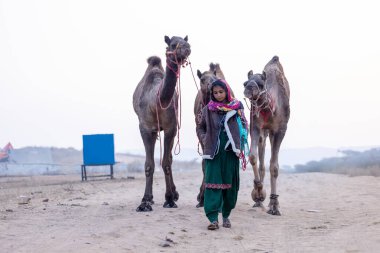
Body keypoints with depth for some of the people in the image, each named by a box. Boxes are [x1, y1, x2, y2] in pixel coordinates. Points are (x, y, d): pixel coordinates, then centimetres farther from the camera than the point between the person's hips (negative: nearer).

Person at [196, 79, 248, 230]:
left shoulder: (237, 107, 6)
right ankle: (213, 218, -13)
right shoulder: (208, 109, 7)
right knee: (213, 183, -9)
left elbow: (244, 126, 9)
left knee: (230, 183, 4)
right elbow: (200, 128, 17)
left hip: (230, 151, 1)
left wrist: (240, 147, 0)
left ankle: (226, 215, 19)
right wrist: (205, 139, 0)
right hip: (213, 151, -1)